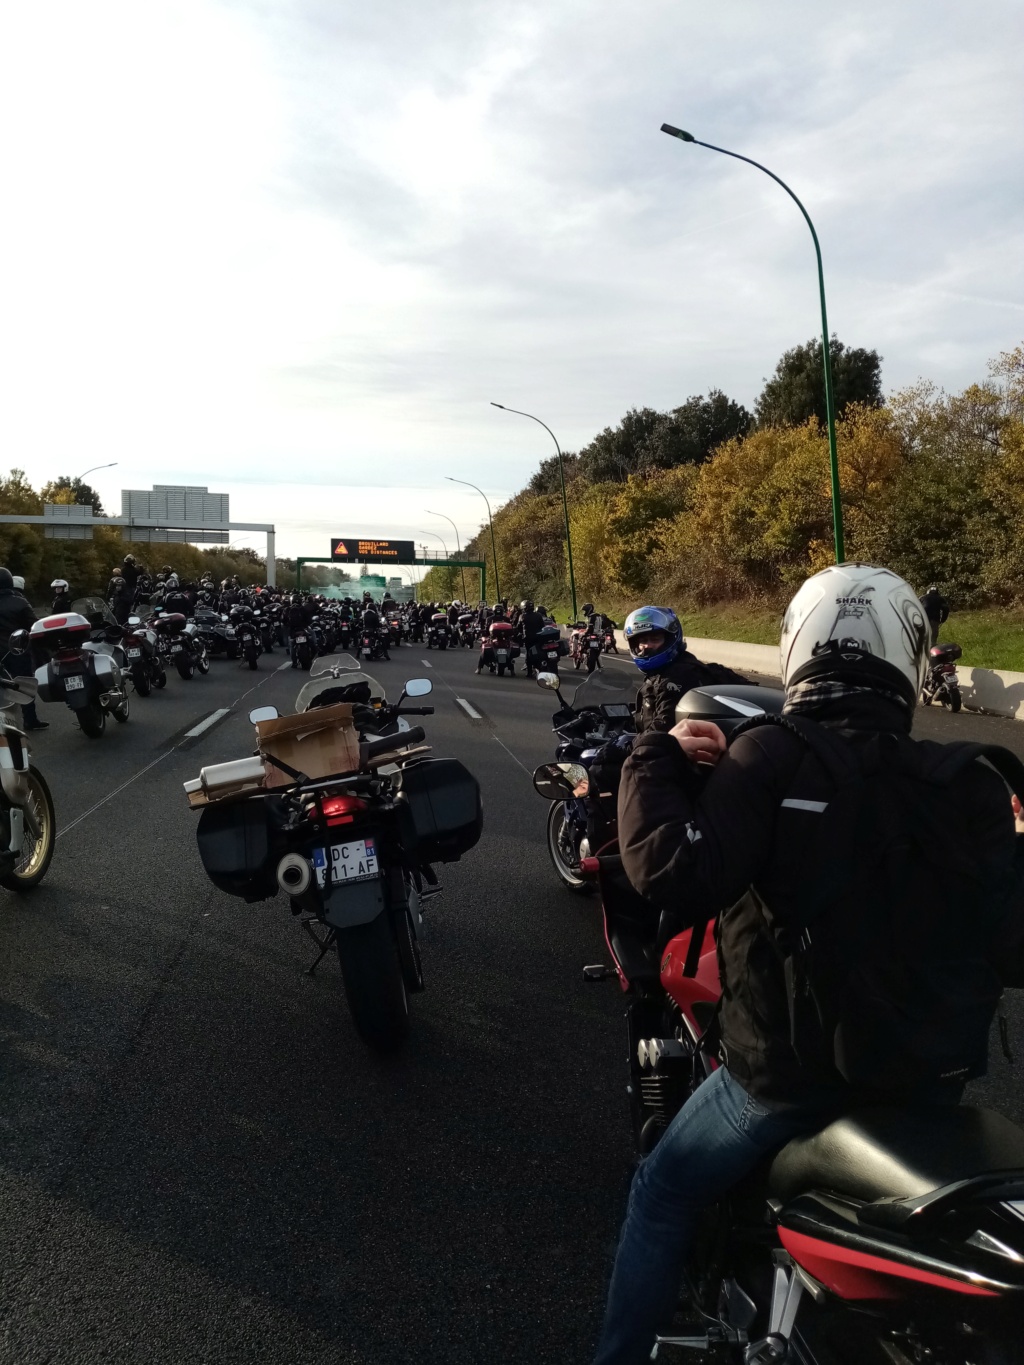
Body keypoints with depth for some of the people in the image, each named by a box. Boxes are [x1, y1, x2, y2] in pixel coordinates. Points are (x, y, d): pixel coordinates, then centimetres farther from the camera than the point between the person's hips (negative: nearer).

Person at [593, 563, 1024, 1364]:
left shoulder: (769, 759, -17)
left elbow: (677, 879, -28)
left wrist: (658, 759, -14)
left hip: (789, 1067, -3)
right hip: (930, 1076, 4)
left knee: (665, 1197, 22)